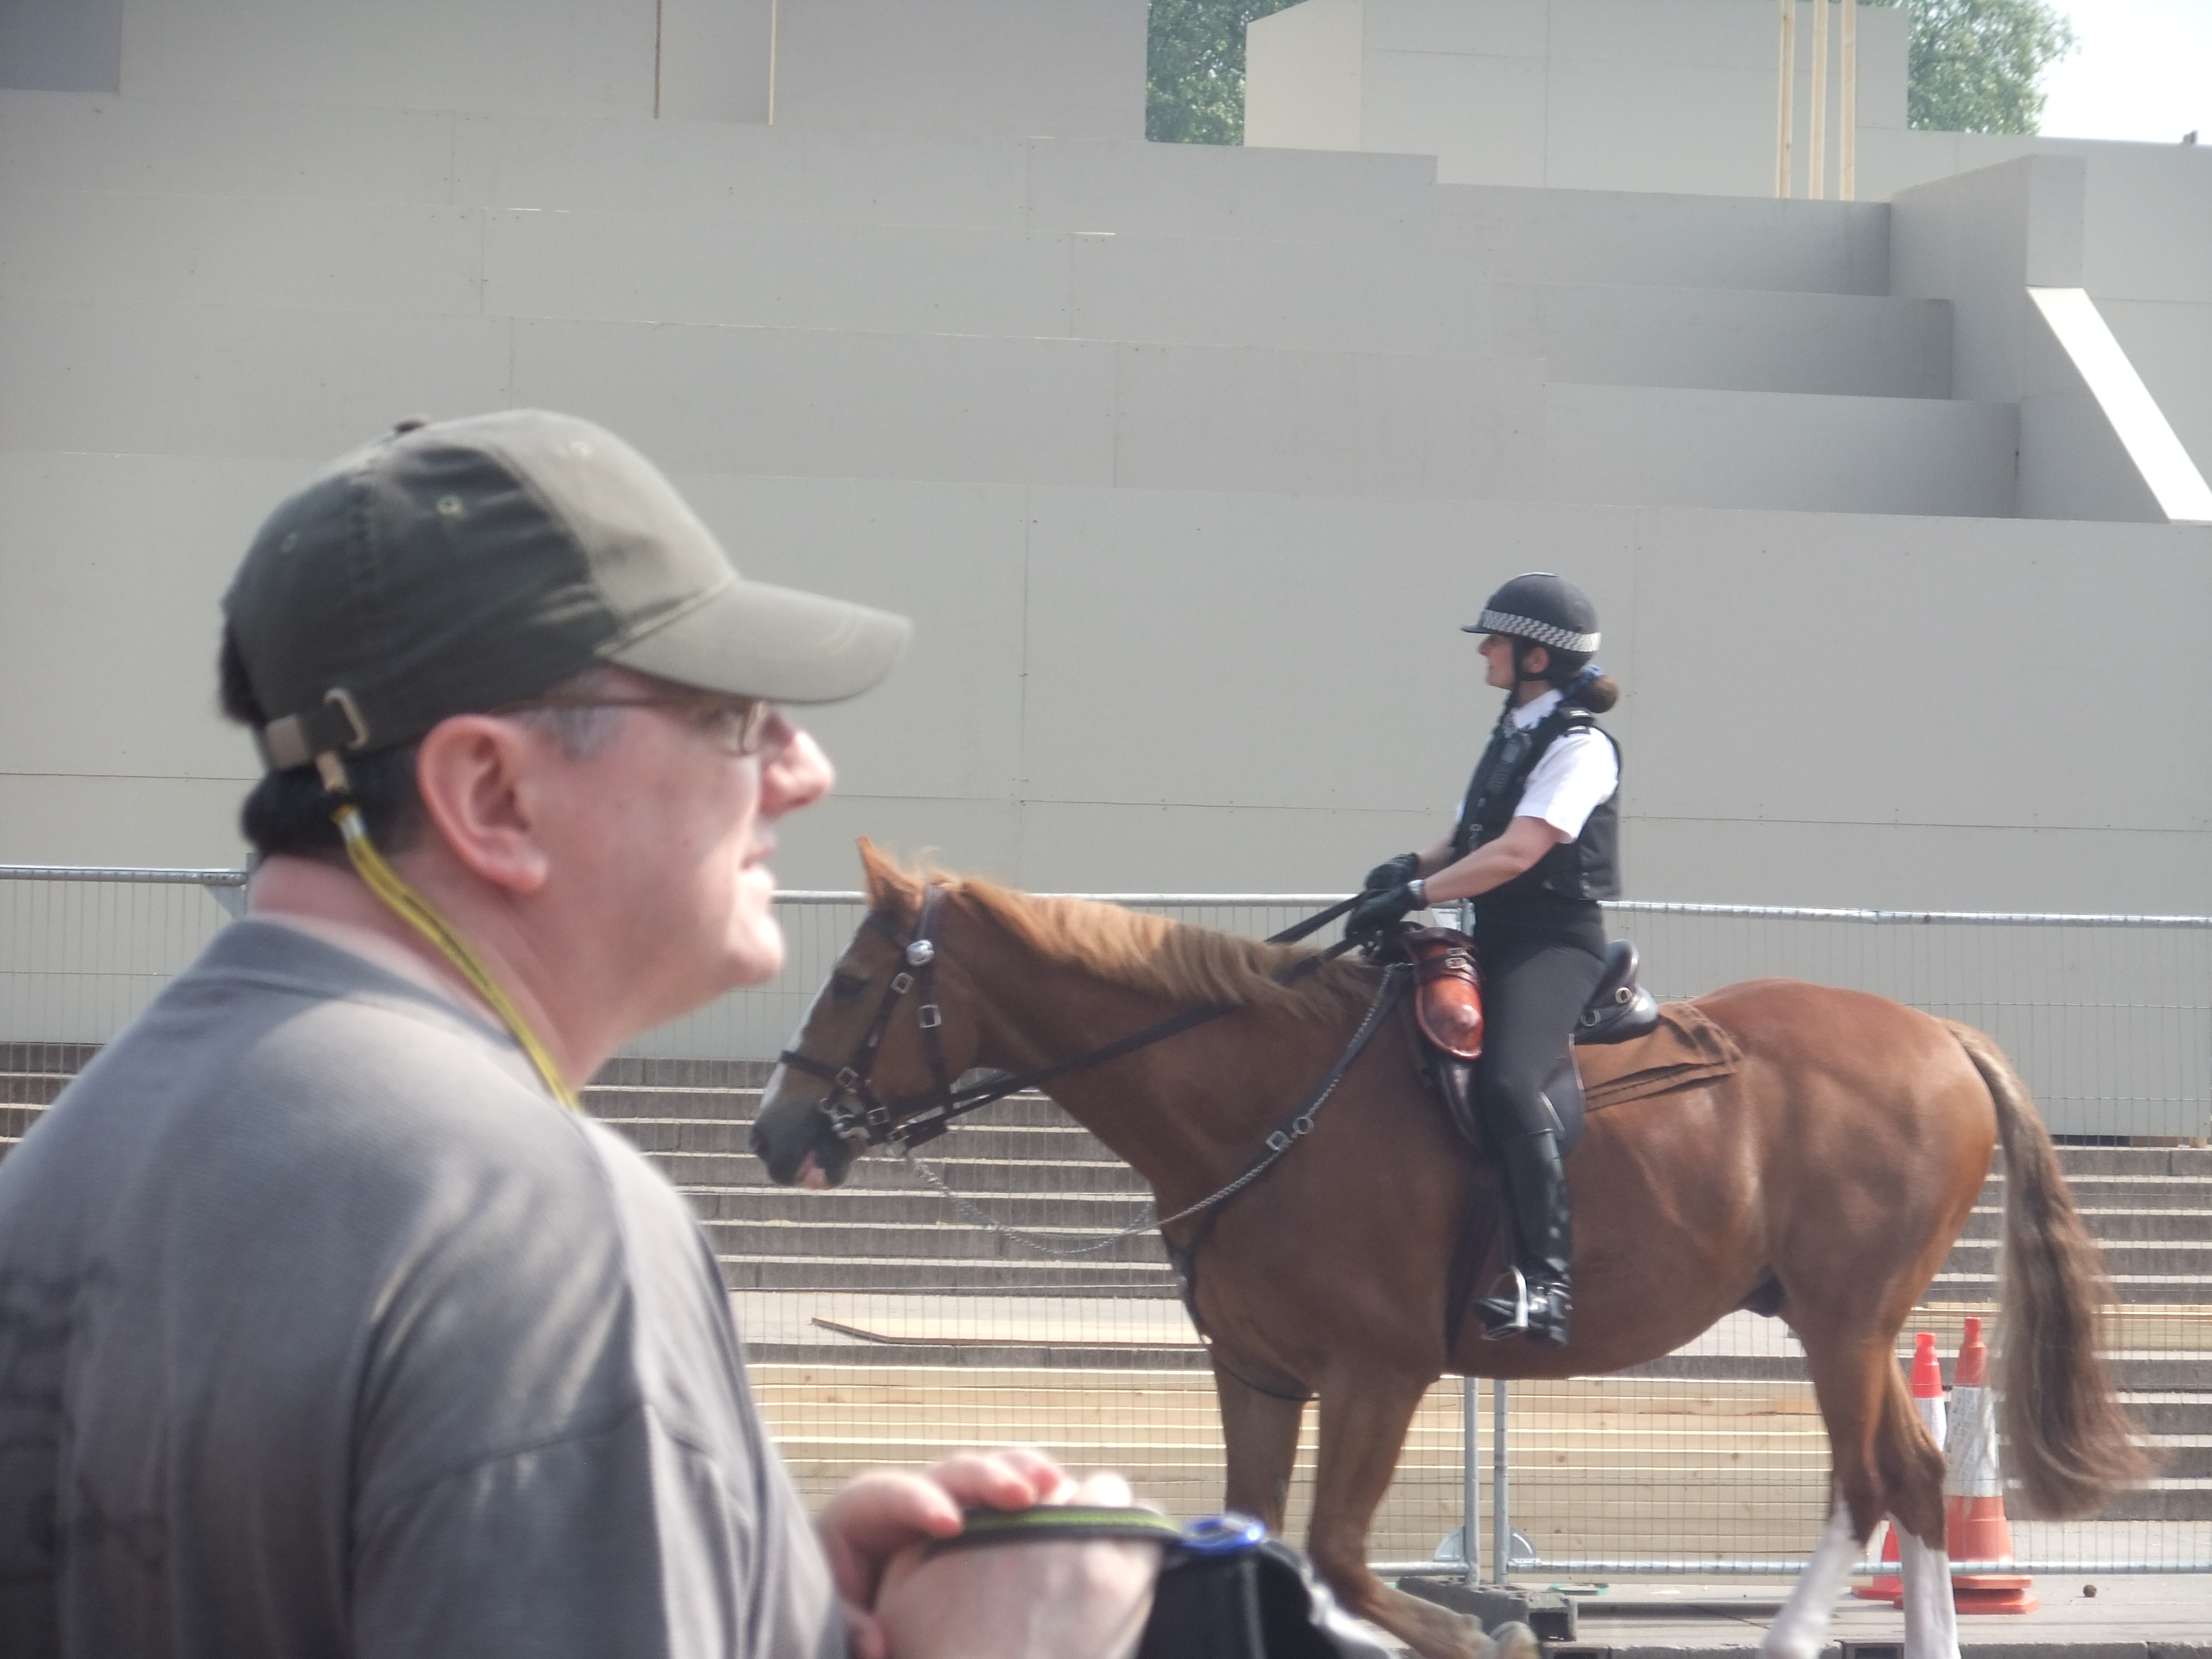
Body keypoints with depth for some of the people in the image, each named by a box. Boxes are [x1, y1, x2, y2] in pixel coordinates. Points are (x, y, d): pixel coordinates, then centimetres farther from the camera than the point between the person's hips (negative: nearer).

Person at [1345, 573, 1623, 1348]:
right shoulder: (1514, 732, 17)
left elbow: (1516, 852, -22)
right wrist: (1414, 867, -1)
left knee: (1507, 1080, -33)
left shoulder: (1580, 745, -11)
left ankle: (1547, 1281, -35)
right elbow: (1471, 838, 20)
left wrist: (1415, 895, -26)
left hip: (1554, 943, -10)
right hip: (1496, 940, 10)